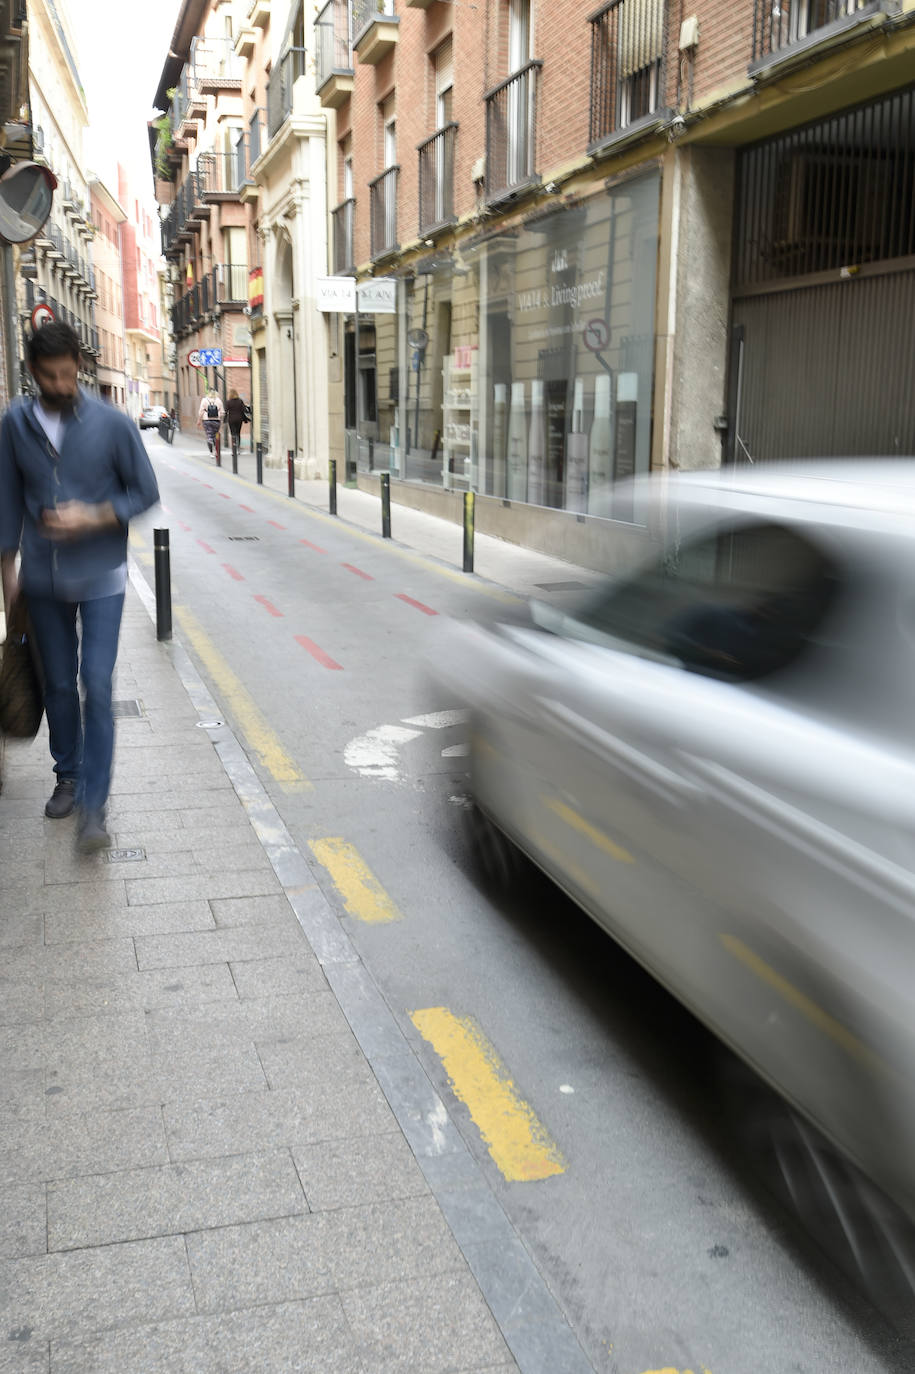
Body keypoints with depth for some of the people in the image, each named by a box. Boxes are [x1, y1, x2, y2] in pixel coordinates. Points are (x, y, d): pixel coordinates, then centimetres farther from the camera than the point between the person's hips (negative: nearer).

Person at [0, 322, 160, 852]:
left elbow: (145, 492, -2)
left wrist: (93, 518, -17)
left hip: (100, 578, -3)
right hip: (43, 579, 3)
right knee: (59, 685, 14)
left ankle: (93, 807, -5)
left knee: (97, 688, -9)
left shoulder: (111, 423, -9)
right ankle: (69, 777, 34)